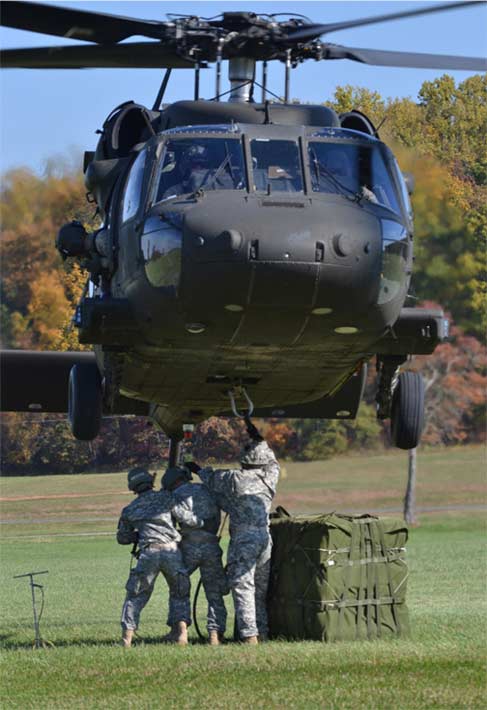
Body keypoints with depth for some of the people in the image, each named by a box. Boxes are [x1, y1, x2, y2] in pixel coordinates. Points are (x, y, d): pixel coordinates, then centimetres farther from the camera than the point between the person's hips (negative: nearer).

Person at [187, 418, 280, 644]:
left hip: (243, 538, -5)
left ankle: (249, 636, -14)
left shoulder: (234, 479, -1)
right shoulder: (269, 477, 10)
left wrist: (198, 470, 37)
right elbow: (272, 462, 33)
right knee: (261, 590, 13)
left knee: (243, 588, -6)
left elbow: (213, 479, 17)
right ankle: (262, 633, 13)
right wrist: (257, 438, 40)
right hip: (265, 538, 5)